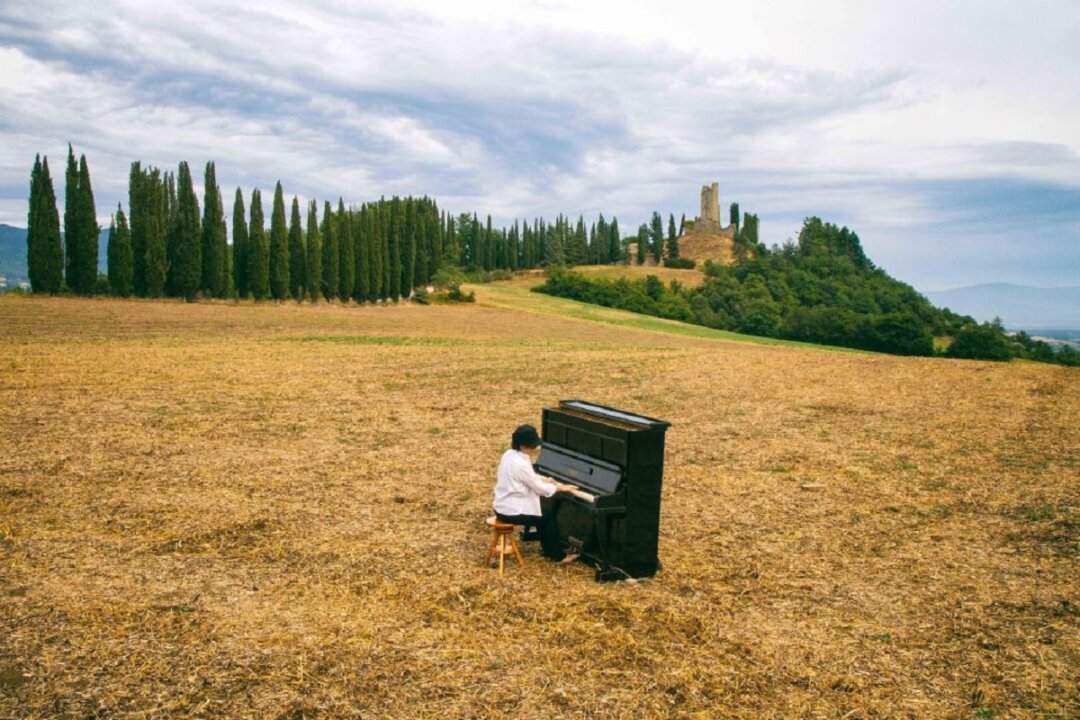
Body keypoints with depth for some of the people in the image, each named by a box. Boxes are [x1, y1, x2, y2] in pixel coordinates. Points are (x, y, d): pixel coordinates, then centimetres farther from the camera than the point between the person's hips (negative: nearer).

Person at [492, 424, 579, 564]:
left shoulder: (509, 455, 3)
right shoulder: (520, 464, -26)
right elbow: (539, 488, -16)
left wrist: (548, 480, 13)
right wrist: (560, 488, -2)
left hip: (503, 505, 9)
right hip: (511, 512, -9)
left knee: (544, 511, 21)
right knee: (549, 517, 5)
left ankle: (547, 547, 31)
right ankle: (557, 555, 17)